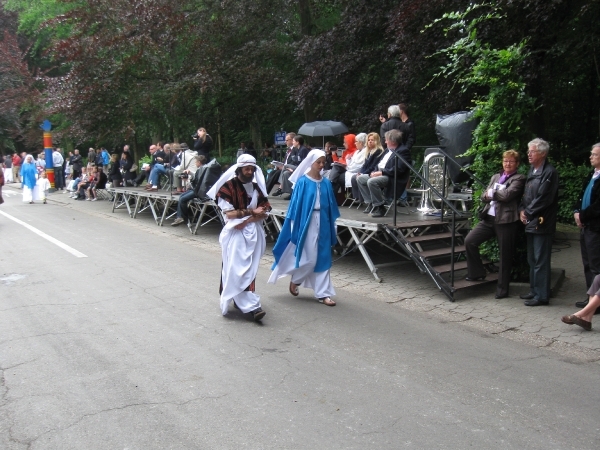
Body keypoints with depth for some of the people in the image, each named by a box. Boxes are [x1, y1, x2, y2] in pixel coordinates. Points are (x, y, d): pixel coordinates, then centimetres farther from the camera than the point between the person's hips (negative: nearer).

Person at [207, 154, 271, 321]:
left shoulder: (257, 187, 10)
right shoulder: (228, 186, -4)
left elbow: (264, 212, 3)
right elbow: (229, 213, -10)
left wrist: (246, 220, -12)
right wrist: (251, 211, -10)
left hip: (253, 233, 5)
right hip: (235, 234, -4)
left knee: (249, 269, 3)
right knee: (238, 269, -11)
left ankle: (239, 301, 13)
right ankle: (251, 305, -10)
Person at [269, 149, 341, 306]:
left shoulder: (326, 183, 6)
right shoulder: (302, 182, -8)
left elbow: (331, 206, 10)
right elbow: (296, 205, -8)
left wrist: (331, 225, 8)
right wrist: (295, 227, -10)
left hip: (322, 224, 5)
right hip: (307, 223, -5)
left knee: (323, 259, 6)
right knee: (310, 258, -3)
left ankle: (323, 294, 13)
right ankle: (295, 280, 25)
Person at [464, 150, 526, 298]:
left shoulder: (519, 179, -2)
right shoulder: (495, 177, 18)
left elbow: (507, 195, -17)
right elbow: (484, 196, 12)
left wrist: (491, 192, -2)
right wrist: (489, 195, -10)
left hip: (506, 221, -6)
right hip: (489, 218, 6)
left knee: (505, 255, 3)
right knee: (469, 241, -5)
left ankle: (502, 288, 17)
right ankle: (477, 273, 14)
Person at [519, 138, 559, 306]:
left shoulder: (549, 172, -12)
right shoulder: (532, 171, 15)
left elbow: (543, 199, -18)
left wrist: (528, 212, -9)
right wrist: (522, 210, 2)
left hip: (542, 223, -9)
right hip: (530, 222, 9)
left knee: (540, 261, -5)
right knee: (532, 260, 15)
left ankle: (541, 295, 2)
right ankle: (534, 290, 25)